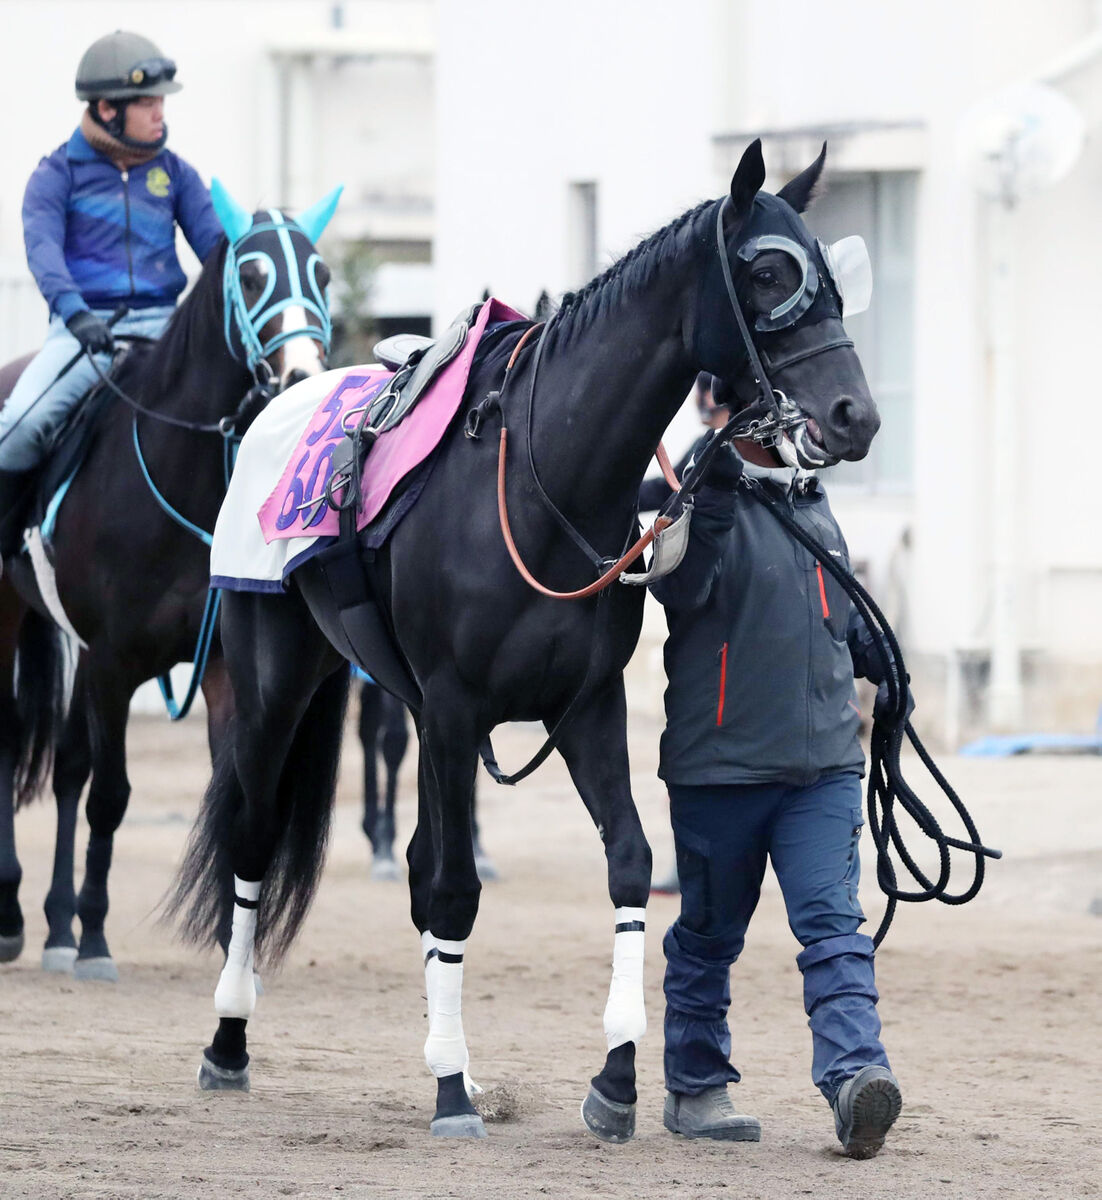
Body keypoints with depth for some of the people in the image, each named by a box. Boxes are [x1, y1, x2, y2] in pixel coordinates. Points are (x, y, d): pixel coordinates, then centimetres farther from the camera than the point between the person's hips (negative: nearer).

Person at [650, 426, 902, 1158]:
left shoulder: (816, 508, 14)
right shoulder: (707, 499, -7)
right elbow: (680, 590, -27)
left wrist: (875, 659, 14)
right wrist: (713, 505, -39)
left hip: (825, 764, 5)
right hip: (719, 762, -5)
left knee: (833, 919, -11)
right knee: (709, 933, 9)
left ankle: (854, 1077, -24)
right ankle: (695, 1089, 22)